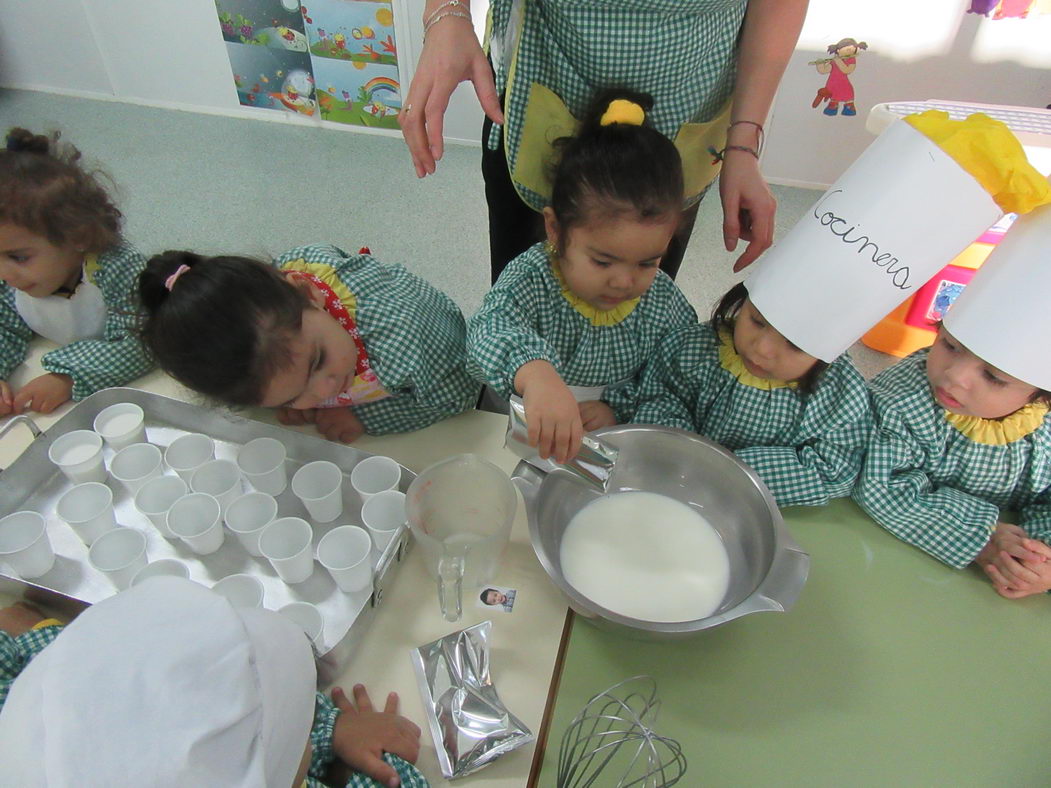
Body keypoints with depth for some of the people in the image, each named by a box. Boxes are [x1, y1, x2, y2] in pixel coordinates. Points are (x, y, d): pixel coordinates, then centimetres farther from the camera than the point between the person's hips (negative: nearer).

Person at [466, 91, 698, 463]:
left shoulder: (664, 301, -6)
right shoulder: (532, 278, -17)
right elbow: (490, 327, -37)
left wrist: (620, 407, -16)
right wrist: (534, 373, -59)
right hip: (524, 438, -1)